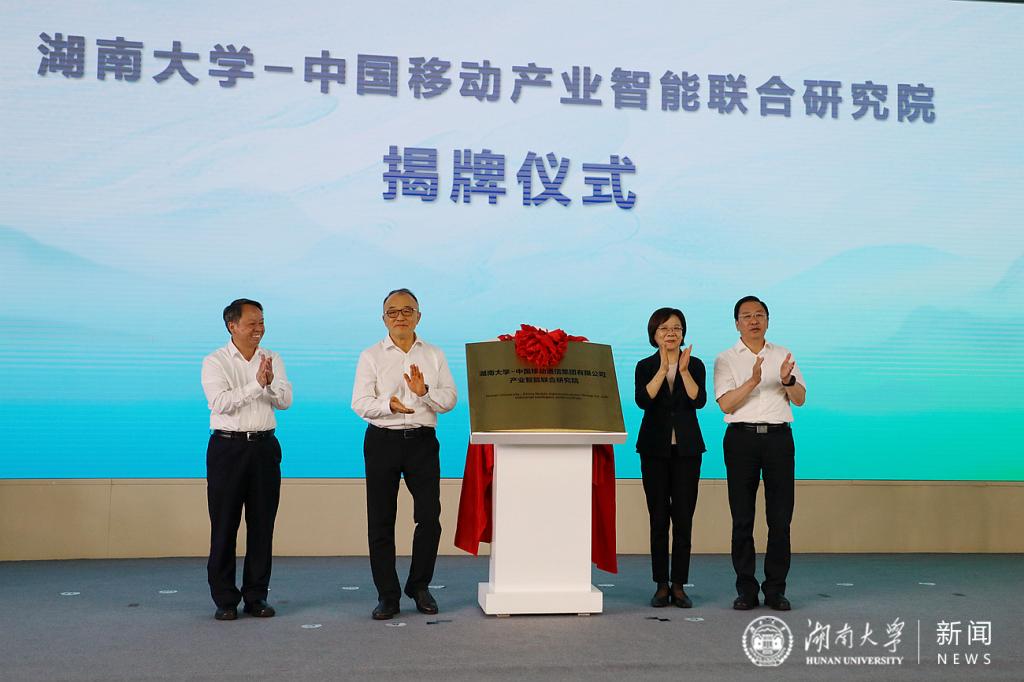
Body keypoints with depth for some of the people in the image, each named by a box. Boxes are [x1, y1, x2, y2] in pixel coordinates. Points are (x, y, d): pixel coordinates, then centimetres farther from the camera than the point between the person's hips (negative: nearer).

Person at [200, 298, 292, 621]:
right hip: (228, 446, -3)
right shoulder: (215, 362, -1)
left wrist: (271, 382, -18)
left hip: (264, 446, 3)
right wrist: (256, 383, -19)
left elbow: (285, 401, 1)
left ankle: (257, 595, 14)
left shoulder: (272, 360, 11)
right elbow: (220, 402, -15)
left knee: (262, 524, 5)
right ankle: (225, 599, 9)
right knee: (224, 524, 1)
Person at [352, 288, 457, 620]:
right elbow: (360, 403, -5)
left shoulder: (434, 355, 10)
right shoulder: (371, 356, 4)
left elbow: (449, 399, 2)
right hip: (383, 440, -1)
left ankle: (419, 587, 17)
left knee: (430, 517, -2)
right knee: (380, 521, 2)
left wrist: (424, 392, -18)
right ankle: (387, 595, 12)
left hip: (422, 441, 1)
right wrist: (391, 405, -24)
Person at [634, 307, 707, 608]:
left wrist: (684, 370, -22)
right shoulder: (646, 367, 4)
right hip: (655, 448, 0)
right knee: (658, 518, 2)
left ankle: (679, 586, 7)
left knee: (683, 518, 0)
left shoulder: (695, 365, 4)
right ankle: (661, 586, 9)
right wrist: (663, 368, -22)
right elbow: (643, 400, -14)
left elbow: (699, 401, -11)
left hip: (686, 448, 0)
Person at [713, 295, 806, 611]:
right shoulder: (726, 360, 4)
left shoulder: (783, 355, 13)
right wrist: (753, 381, -21)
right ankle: (746, 589, 9)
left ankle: (775, 588, 10)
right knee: (742, 517, 2)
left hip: (779, 437, 2)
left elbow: (800, 399, 8)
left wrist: (788, 380, -13)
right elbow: (726, 404, -8)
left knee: (780, 516, 2)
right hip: (742, 437, -2)